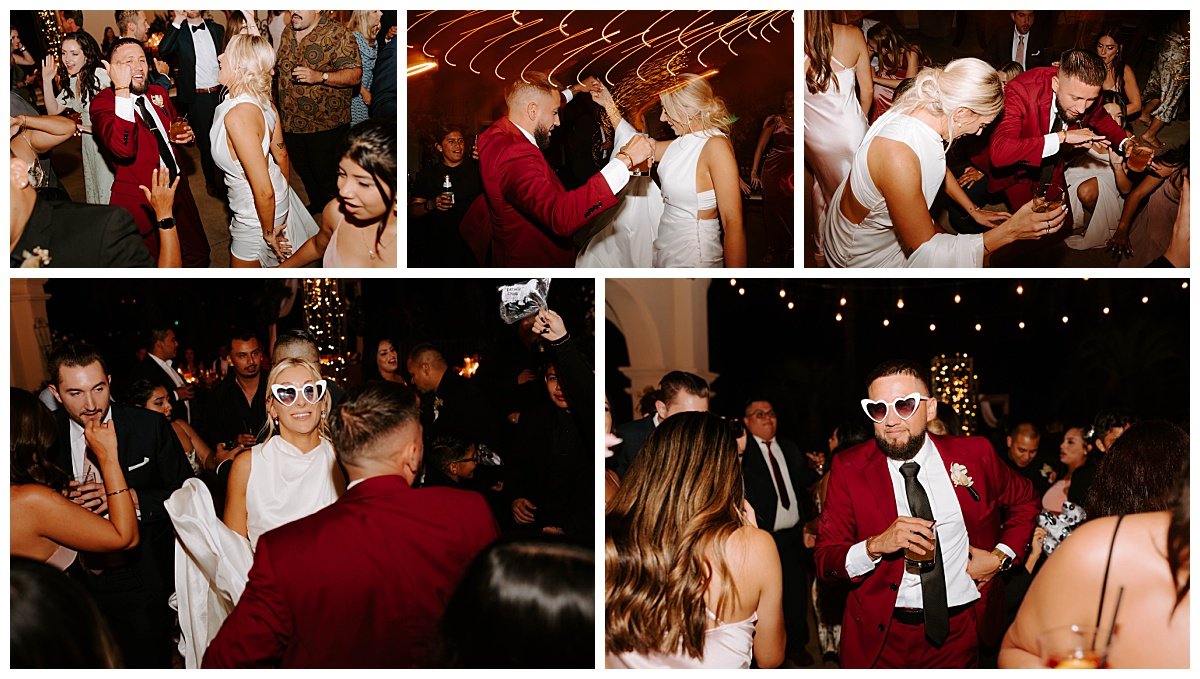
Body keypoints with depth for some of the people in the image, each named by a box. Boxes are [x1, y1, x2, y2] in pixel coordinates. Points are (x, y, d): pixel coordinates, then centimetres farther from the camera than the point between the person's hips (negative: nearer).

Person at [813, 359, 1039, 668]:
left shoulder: (974, 454, -5)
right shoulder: (849, 468, -10)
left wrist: (1001, 556, 0)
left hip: (963, 630, 1)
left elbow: (1023, 501, 14)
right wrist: (875, 546, -29)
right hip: (882, 637, -1)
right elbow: (825, 559, -11)